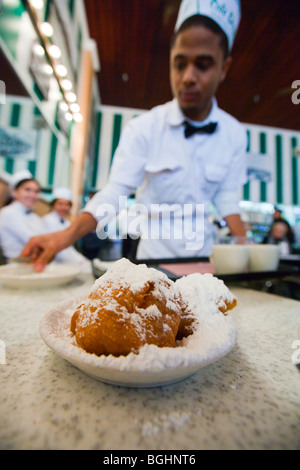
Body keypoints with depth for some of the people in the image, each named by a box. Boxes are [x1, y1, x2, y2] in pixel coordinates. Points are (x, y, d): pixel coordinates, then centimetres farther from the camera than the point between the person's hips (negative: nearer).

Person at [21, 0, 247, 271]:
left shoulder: (235, 134, -5)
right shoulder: (143, 128, -14)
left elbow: (226, 198, -2)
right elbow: (115, 192, -20)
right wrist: (68, 234, -33)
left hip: (204, 252, 3)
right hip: (154, 254, -2)